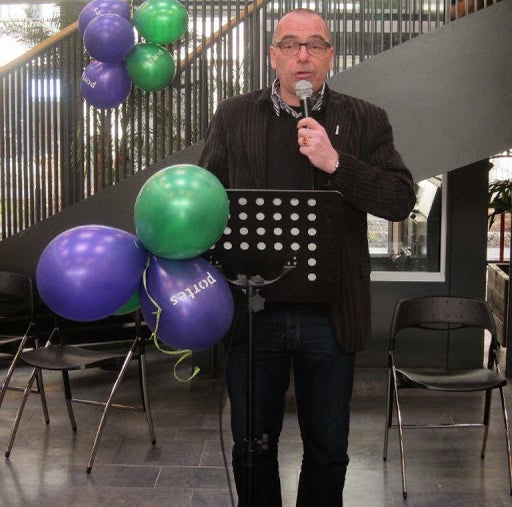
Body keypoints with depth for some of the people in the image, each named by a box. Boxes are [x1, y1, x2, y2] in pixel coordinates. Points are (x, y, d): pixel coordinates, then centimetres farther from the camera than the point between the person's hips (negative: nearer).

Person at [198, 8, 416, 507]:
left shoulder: (365, 121, 3)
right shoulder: (233, 116, 6)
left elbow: (401, 200, -6)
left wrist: (335, 162, -19)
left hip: (330, 316, 0)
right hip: (253, 311, 1)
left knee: (328, 449, 14)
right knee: (252, 445, 15)